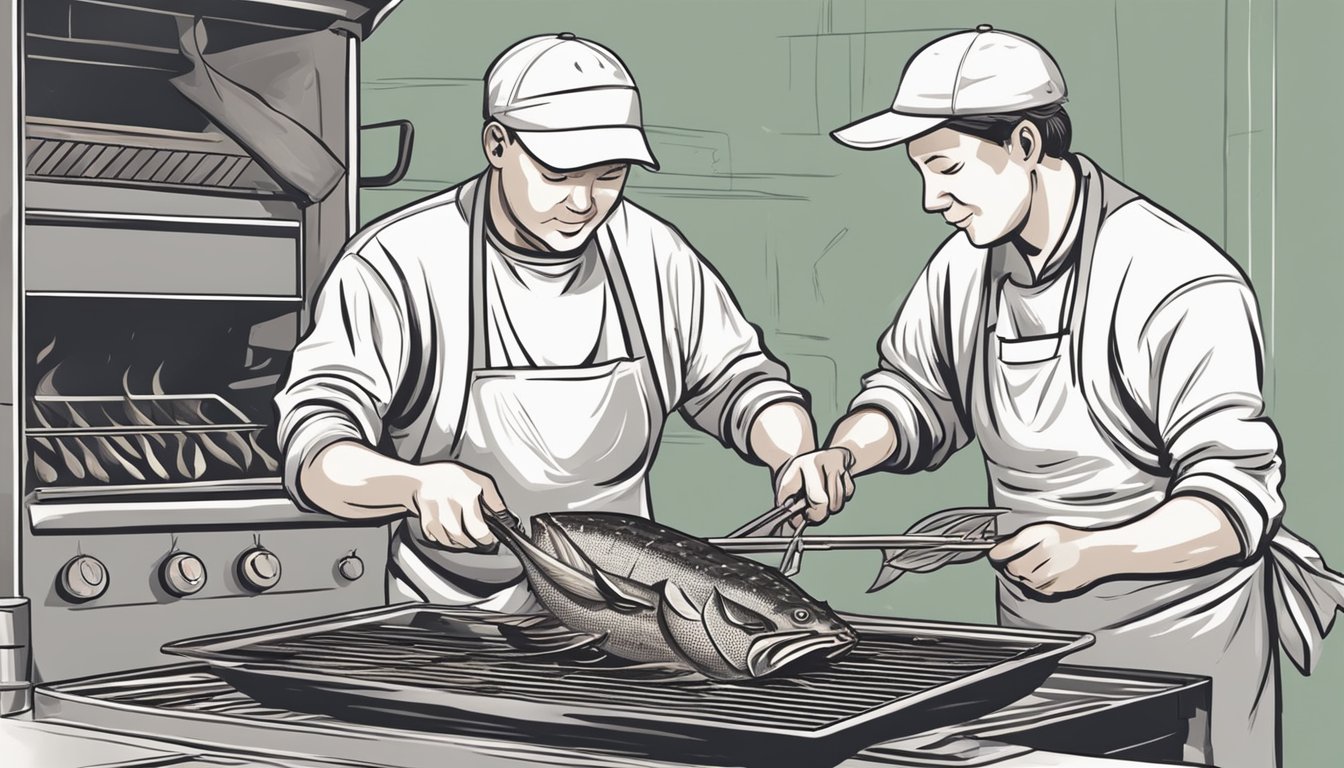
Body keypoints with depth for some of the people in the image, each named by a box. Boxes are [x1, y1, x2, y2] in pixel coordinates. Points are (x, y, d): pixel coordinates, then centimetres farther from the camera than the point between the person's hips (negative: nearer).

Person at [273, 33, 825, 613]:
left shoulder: (653, 255, 4)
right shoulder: (395, 265, -11)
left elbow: (741, 379, 15)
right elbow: (314, 455, -18)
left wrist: (798, 460, -7)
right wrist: (418, 484, -39)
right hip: (455, 627, -3)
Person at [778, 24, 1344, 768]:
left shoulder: (1181, 287, -22)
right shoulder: (965, 267, 1)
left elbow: (1237, 497, -23)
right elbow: (913, 391, 14)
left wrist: (1093, 553, -38)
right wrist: (842, 456, -7)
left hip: (1180, 652, -6)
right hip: (1032, 645, 6)